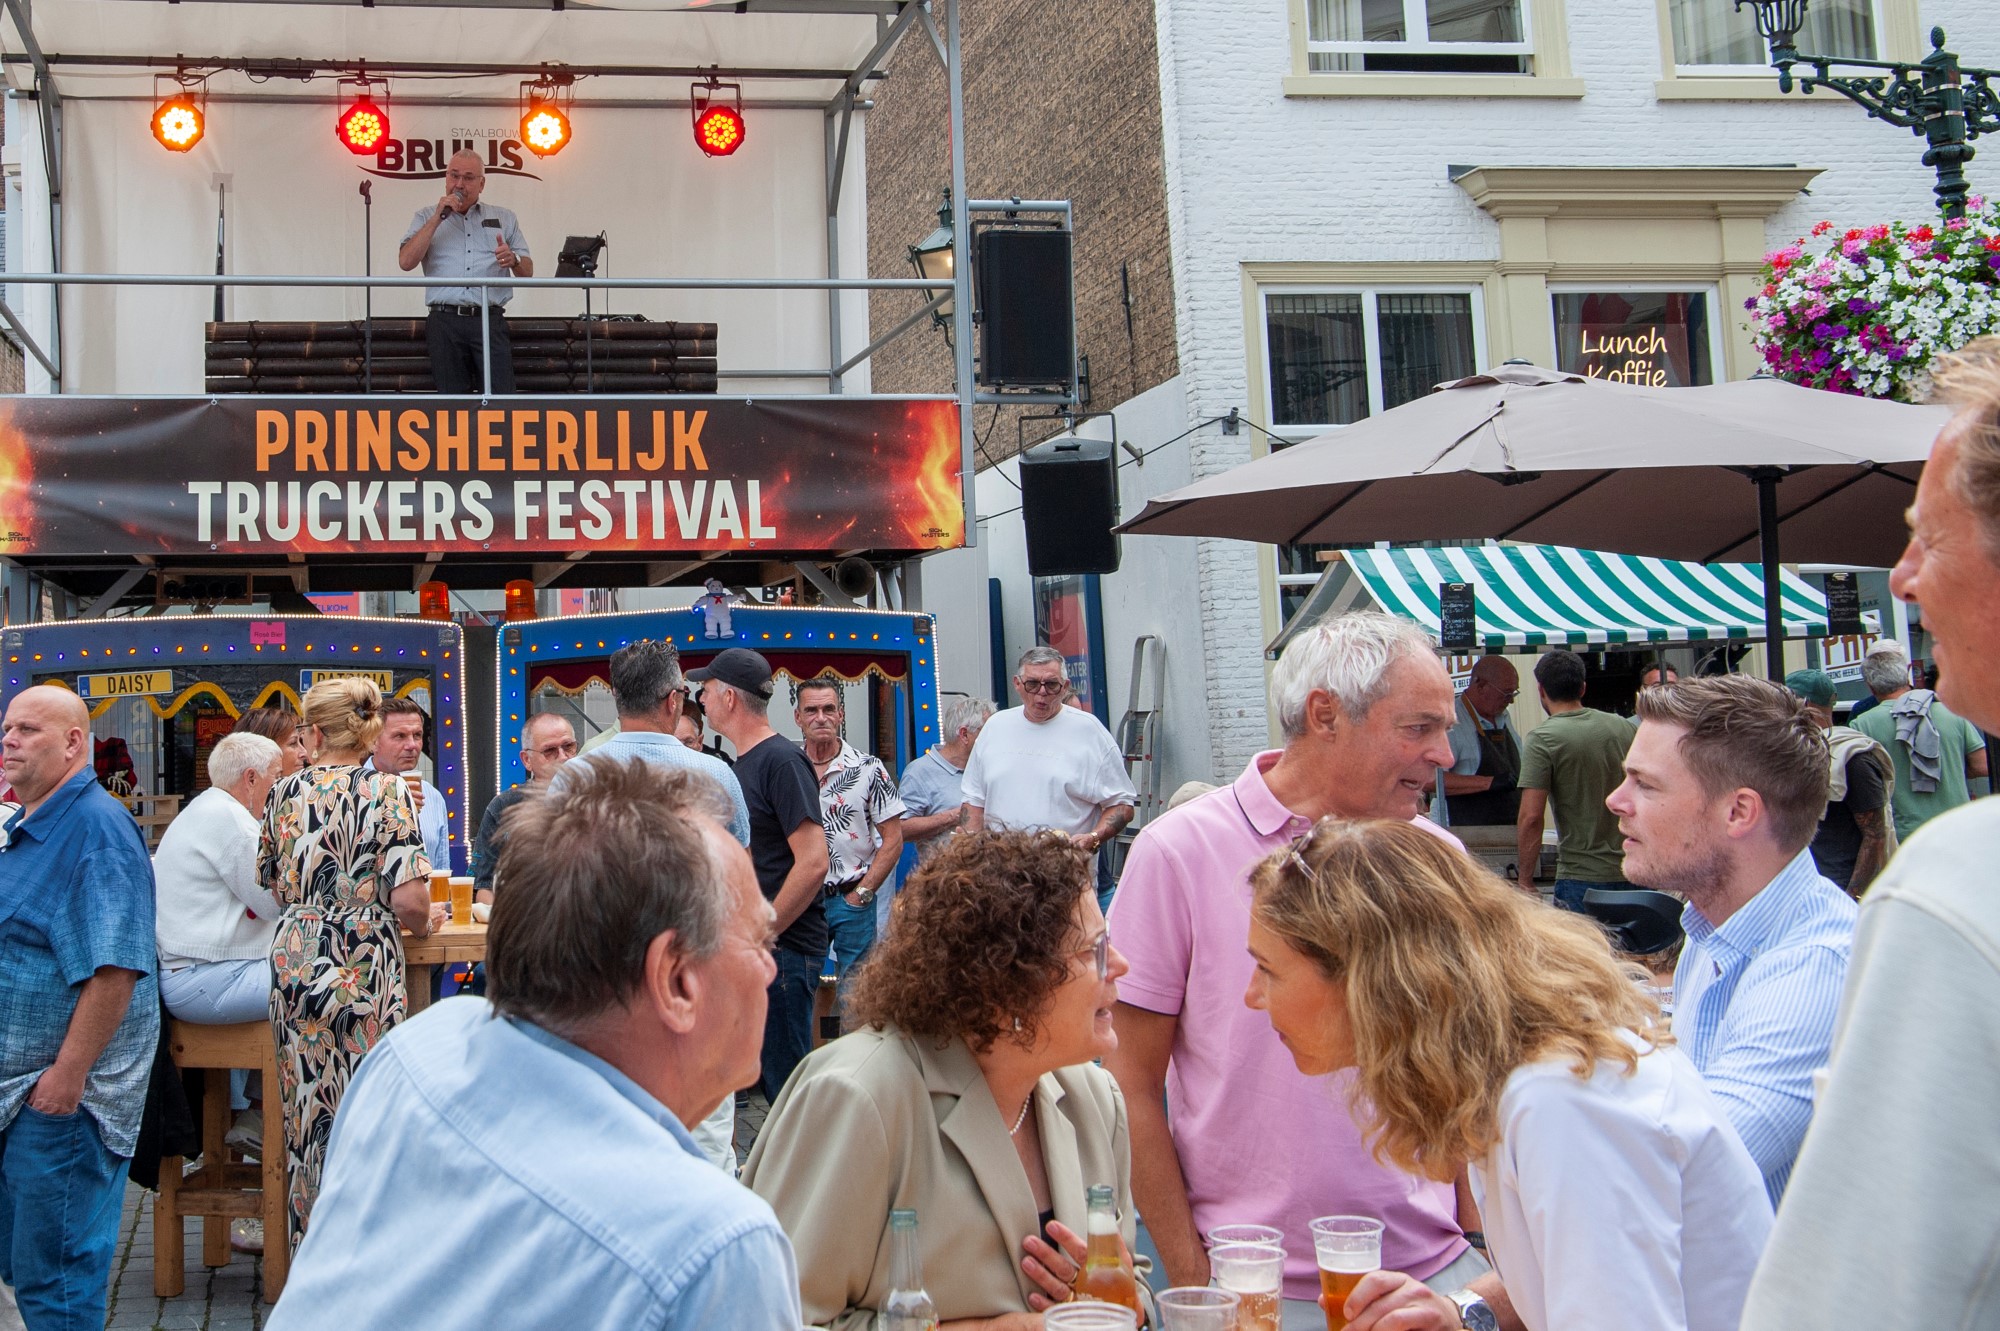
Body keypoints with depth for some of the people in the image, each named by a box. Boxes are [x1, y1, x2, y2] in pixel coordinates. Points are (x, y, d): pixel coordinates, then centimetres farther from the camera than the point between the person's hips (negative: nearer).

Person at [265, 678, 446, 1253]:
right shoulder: (385, 791, -7)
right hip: (362, 965, -4)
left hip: (293, 960, 4)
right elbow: (408, 899, -15)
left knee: (306, 1109, 11)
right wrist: (425, 921, 7)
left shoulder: (284, 792, 6)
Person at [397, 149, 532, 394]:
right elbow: (406, 262, 0)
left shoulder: (504, 219, 19)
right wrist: (438, 218, -2)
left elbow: (527, 272, 15)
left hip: (490, 321, 0)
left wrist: (513, 260, -9)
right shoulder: (427, 218, 17)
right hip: (445, 321, 0)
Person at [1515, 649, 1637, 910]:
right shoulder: (1624, 727, 6)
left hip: (1581, 878, -5)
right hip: (1635, 875, 5)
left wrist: (1526, 881, -7)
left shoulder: (1543, 738, -9)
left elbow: (1531, 817, -16)